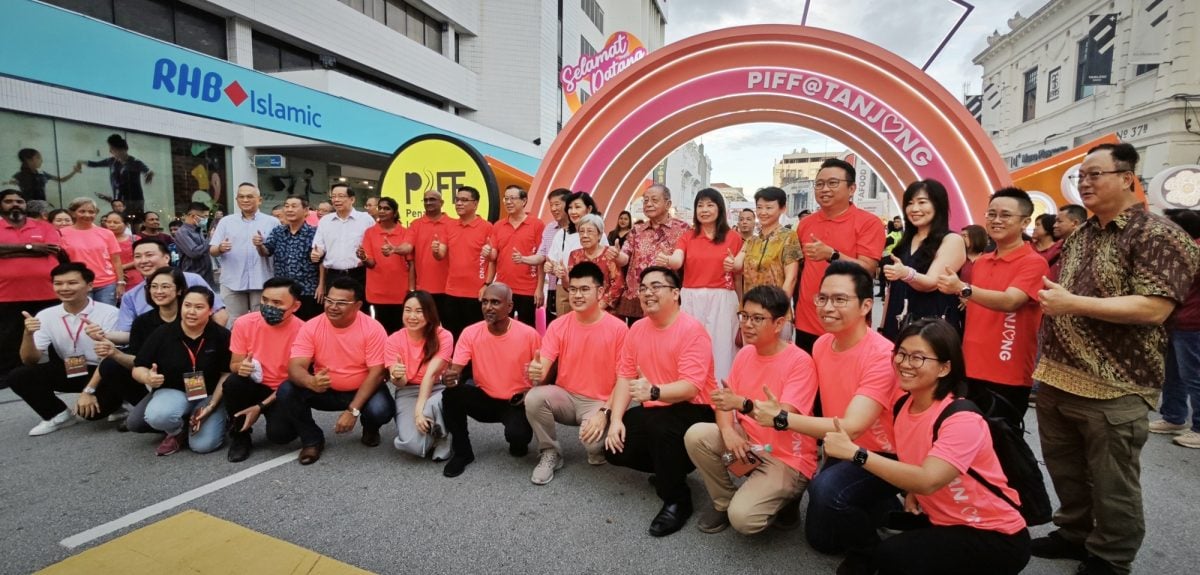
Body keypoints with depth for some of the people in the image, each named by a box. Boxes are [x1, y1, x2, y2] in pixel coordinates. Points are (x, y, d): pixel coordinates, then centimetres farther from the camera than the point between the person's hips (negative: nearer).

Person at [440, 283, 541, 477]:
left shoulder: (529, 335, -15)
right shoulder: (470, 333, -10)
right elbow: (454, 370, -13)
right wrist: (450, 377, -37)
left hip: (516, 402, -2)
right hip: (484, 398, 3)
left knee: (517, 434, -32)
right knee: (451, 393, -25)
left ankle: (518, 443, 11)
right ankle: (462, 452, -3)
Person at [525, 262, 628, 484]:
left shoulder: (618, 328, -12)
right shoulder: (558, 326, -3)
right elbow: (542, 368, -10)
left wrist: (604, 412, -22)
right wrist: (536, 372, -35)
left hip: (599, 403, -3)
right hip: (565, 396, 3)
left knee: (593, 439, -32)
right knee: (534, 397, -27)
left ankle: (598, 451, 9)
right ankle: (550, 453, -1)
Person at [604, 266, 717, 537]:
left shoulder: (692, 330, -20)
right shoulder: (637, 328, 2)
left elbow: (691, 387, -29)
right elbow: (624, 377, 2)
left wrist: (653, 392, -46)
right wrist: (616, 419, -10)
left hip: (694, 412, -7)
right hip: (654, 411, 7)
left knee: (659, 424, -36)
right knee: (614, 448, -9)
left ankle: (677, 500, -12)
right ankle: (667, 467, 19)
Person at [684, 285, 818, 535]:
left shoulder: (799, 361, -19)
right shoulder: (744, 354, 1)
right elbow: (725, 401, 1)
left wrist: (742, 404, -44)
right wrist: (728, 431, -20)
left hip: (787, 458, -6)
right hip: (747, 442, 6)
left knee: (742, 517, -23)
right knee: (696, 435, -19)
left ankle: (785, 497, 10)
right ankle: (724, 502, 4)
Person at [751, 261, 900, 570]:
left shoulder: (882, 355, -29)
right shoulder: (821, 344, -6)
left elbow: (850, 428, -36)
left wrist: (781, 418, -35)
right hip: (841, 452, 7)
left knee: (825, 488, -36)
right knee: (819, 538, 16)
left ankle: (869, 550, -4)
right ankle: (882, 506, 37)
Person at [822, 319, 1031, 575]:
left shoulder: (962, 420, -25)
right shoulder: (905, 405, -4)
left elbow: (928, 481, -39)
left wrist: (855, 453, -42)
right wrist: (910, 488, -5)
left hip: (995, 537, -7)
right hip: (943, 522, 7)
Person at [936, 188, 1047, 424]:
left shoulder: (1034, 262, -10)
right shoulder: (981, 262, 11)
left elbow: (1009, 301, -27)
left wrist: (963, 288, -43)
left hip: (1008, 377, -6)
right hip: (971, 369, 6)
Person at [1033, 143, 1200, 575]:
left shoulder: (1158, 236, -11)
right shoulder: (1078, 236, 13)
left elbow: (1153, 309, -22)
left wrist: (1073, 304, -23)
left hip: (1113, 388, -7)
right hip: (1055, 378, 7)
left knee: (1111, 484, 9)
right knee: (1065, 469, 20)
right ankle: (1075, 533, 37)